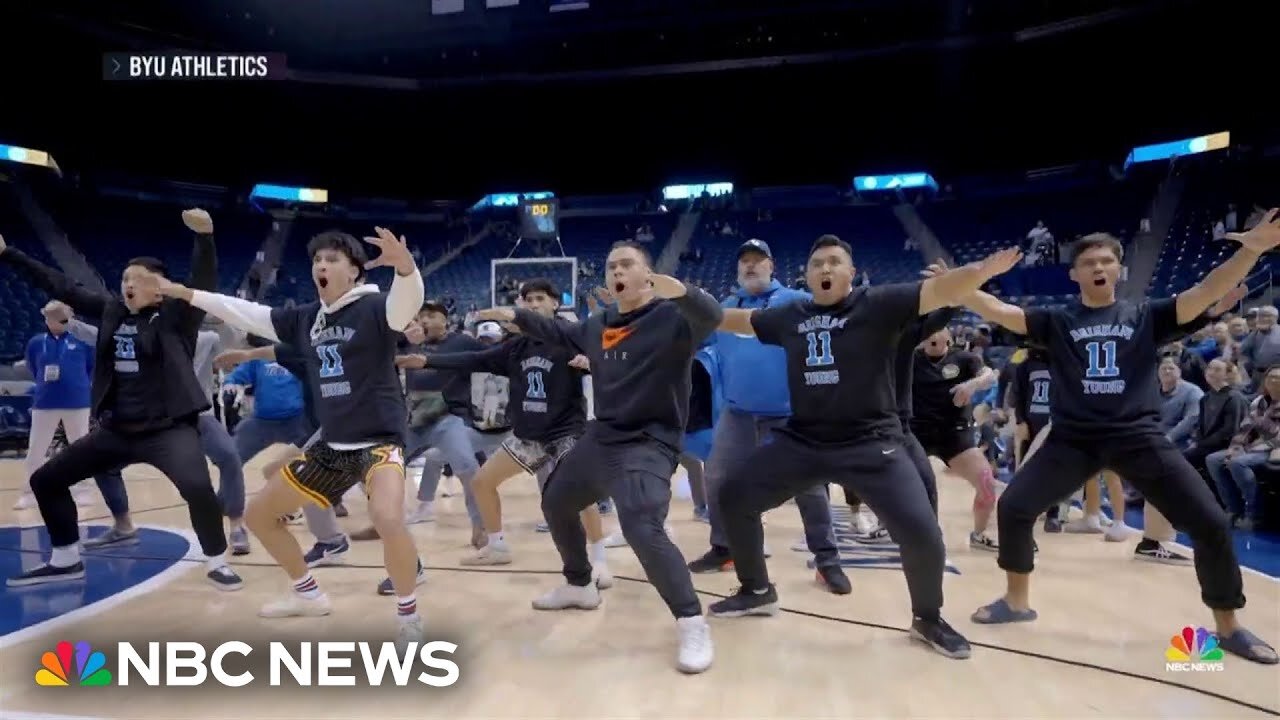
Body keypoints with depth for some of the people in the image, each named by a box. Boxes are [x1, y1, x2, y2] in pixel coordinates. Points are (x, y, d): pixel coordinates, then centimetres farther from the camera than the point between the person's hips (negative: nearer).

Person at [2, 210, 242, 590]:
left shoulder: (175, 316, -8)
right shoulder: (112, 310, 7)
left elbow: (204, 282, -23)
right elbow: (61, 287, 14)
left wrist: (205, 236, -39)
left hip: (168, 428, -7)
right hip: (116, 429, 7)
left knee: (198, 488, -29)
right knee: (45, 480, 15)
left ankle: (217, 562, -6)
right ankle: (65, 559, 32)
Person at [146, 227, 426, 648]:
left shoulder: (374, 308, -13)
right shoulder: (305, 318, 7)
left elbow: (408, 300, -35)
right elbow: (248, 313, 20)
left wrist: (405, 266, -57)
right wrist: (186, 294, 23)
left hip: (380, 440, -8)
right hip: (332, 446, 8)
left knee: (387, 519, -34)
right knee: (258, 515, 15)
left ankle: (408, 615, -9)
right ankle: (308, 595, 33)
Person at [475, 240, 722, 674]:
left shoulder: (672, 318, -13)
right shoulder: (597, 326, 8)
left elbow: (711, 317, -33)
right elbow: (561, 333, 27)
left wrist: (679, 291, -53)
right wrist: (516, 317, 26)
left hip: (648, 444, -9)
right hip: (599, 439, 9)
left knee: (642, 530, -27)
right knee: (555, 503, 23)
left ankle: (693, 624, -11)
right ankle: (579, 587, 44)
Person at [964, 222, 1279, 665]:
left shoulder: (1146, 318, 8)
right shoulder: (1057, 322, 7)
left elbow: (1205, 293, -5)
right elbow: (999, 312, -3)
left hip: (1139, 436, 0)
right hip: (1073, 438, 0)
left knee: (1210, 522, -5)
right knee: (1013, 507, -9)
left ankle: (1228, 626, 19)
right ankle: (1016, 601, 14)